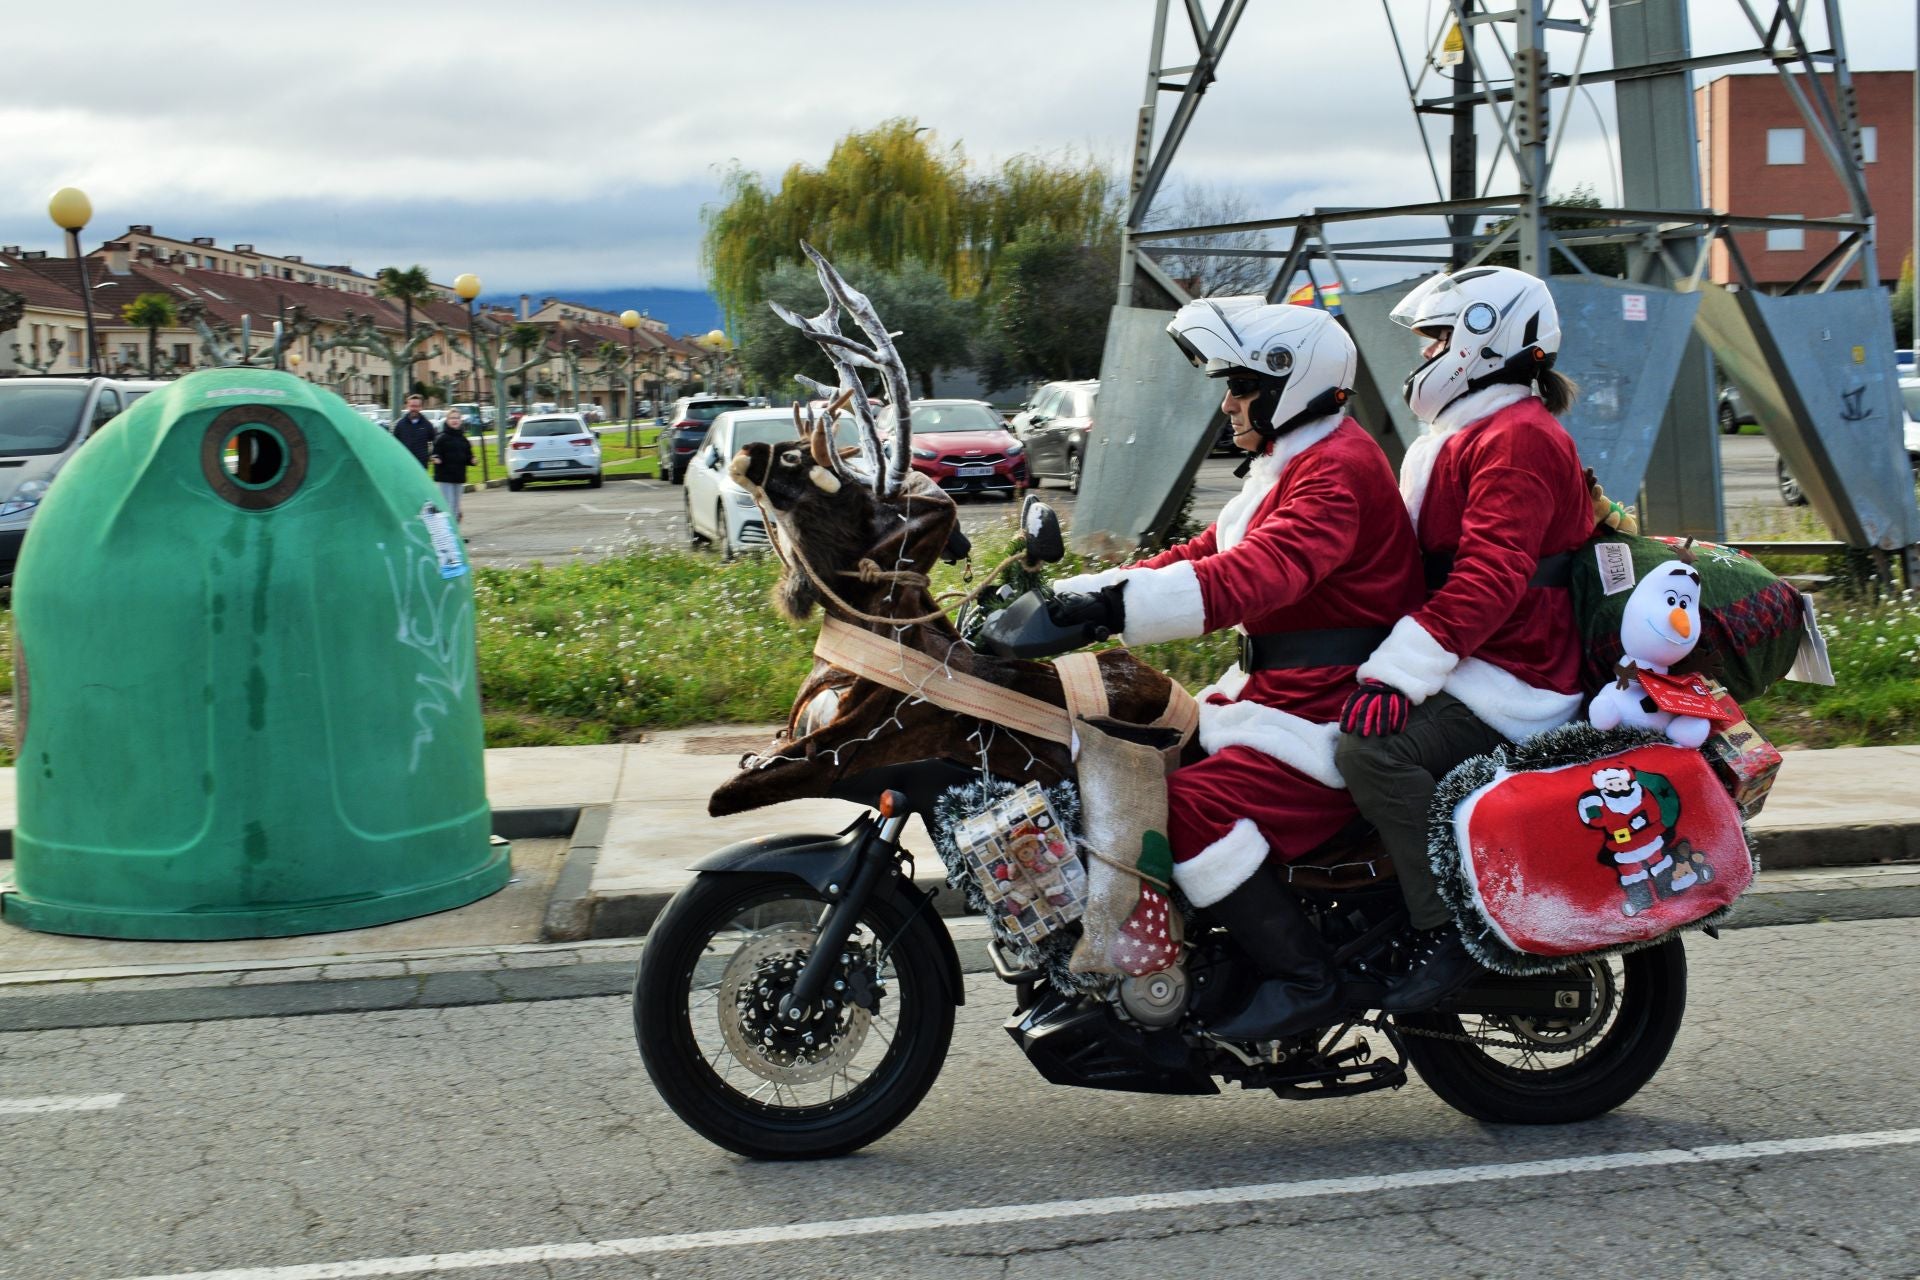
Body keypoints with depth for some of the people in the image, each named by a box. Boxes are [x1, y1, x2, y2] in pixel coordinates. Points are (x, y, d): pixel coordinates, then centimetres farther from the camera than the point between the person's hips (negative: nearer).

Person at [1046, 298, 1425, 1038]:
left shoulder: (1339, 470, -16)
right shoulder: (1291, 464, 20)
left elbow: (1254, 575, -32)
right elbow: (1202, 556, 18)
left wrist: (1114, 604, -39)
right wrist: (1071, 594, 7)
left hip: (1330, 707, -11)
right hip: (1276, 690, 11)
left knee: (1197, 808, -26)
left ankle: (1302, 979, -17)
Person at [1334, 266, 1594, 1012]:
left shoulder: (1518, 440, -12)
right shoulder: (1474, 433, 23)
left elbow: (1489, 577, -25)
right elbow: (1427, 562, 30)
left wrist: (1398, 675, -31)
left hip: (1509, 674, -11)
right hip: (1473, 663, 11)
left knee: (1374, 747, -30)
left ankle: (1448, 935, -24)